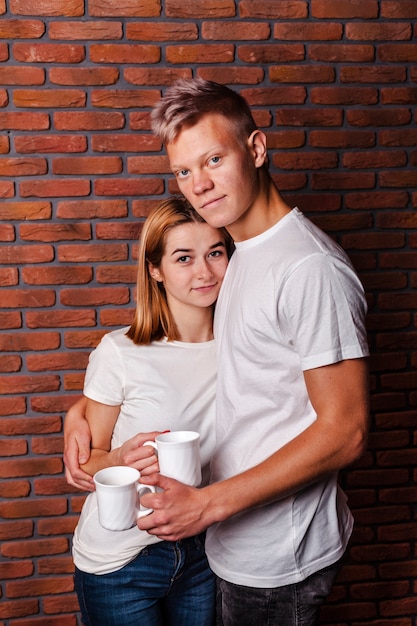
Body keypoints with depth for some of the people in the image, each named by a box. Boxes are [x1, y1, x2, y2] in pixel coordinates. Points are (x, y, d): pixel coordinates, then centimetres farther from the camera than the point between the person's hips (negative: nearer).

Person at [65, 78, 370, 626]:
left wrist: (209, 504, -24)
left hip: (278, 560, -8)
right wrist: (84, 409, 1)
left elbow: (345, 432, -25)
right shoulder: (242, 254, 5)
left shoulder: (312, 269, -25)